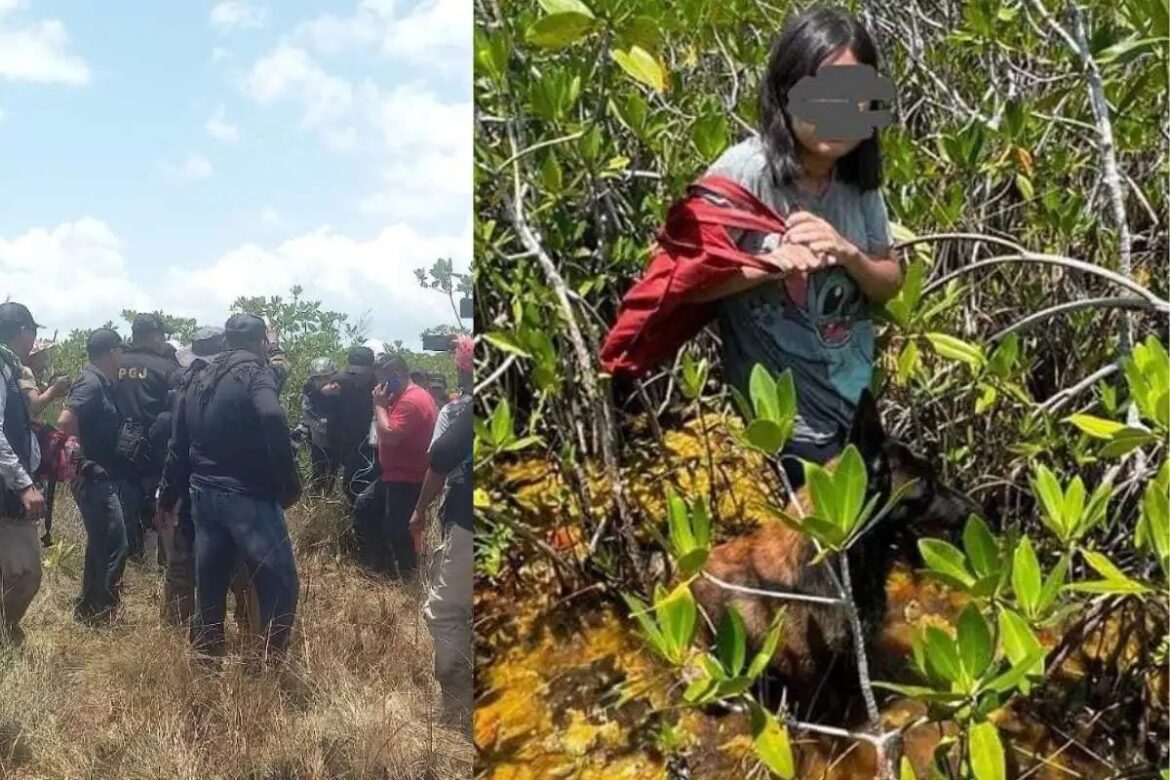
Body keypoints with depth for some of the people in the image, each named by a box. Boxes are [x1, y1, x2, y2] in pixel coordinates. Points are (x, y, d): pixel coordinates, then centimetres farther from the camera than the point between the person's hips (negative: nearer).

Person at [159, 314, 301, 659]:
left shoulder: (199, 380, 15)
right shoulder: (254, 373, -7)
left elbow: (179, 444, 19)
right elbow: (271, 419, -28)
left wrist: (168, 497, 29)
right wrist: (290, 483, -22)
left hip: (204, 495, 8)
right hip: (247, 497, -8)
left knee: (210, 586, 16)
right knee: (279, 585, -3)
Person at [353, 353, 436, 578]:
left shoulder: (410, 402, -22)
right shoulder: (410, 396, 13)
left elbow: (389, 436, -28)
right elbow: (390, 432, 18)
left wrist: (380, 405, -18)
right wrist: (384, 404, 4)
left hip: (407, 479, -12)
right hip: (395, 475, 12)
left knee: (395, 530, -7)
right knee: (363, 507, 18)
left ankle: (408, 575, 8)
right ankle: (378, 565, 23)